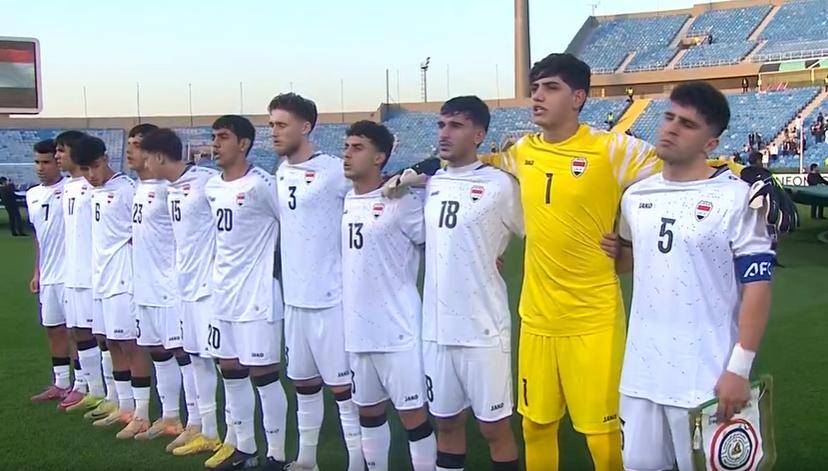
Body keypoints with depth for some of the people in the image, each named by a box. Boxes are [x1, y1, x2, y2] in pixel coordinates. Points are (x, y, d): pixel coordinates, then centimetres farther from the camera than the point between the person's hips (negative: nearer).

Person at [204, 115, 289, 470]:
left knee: (263, 374, -2)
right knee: (230, 371, 14)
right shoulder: (211, 187, 9)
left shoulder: (260, 185, -15)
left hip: (257, 295, -8)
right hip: (223, 293, 8)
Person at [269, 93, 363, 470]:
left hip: (331, 298, -7)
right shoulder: (280, 174, 10)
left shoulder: (334, 171, -13)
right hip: (294, 297, 7)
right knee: (303, 381, 17)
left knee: (342, 384, 0)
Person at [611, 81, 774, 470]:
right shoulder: (636, 196, 8)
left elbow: (757, 286, -11)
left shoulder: (736, 198, -10)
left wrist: (739, 369, -15)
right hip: (641, 371, 5)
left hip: (705, 378, -5)